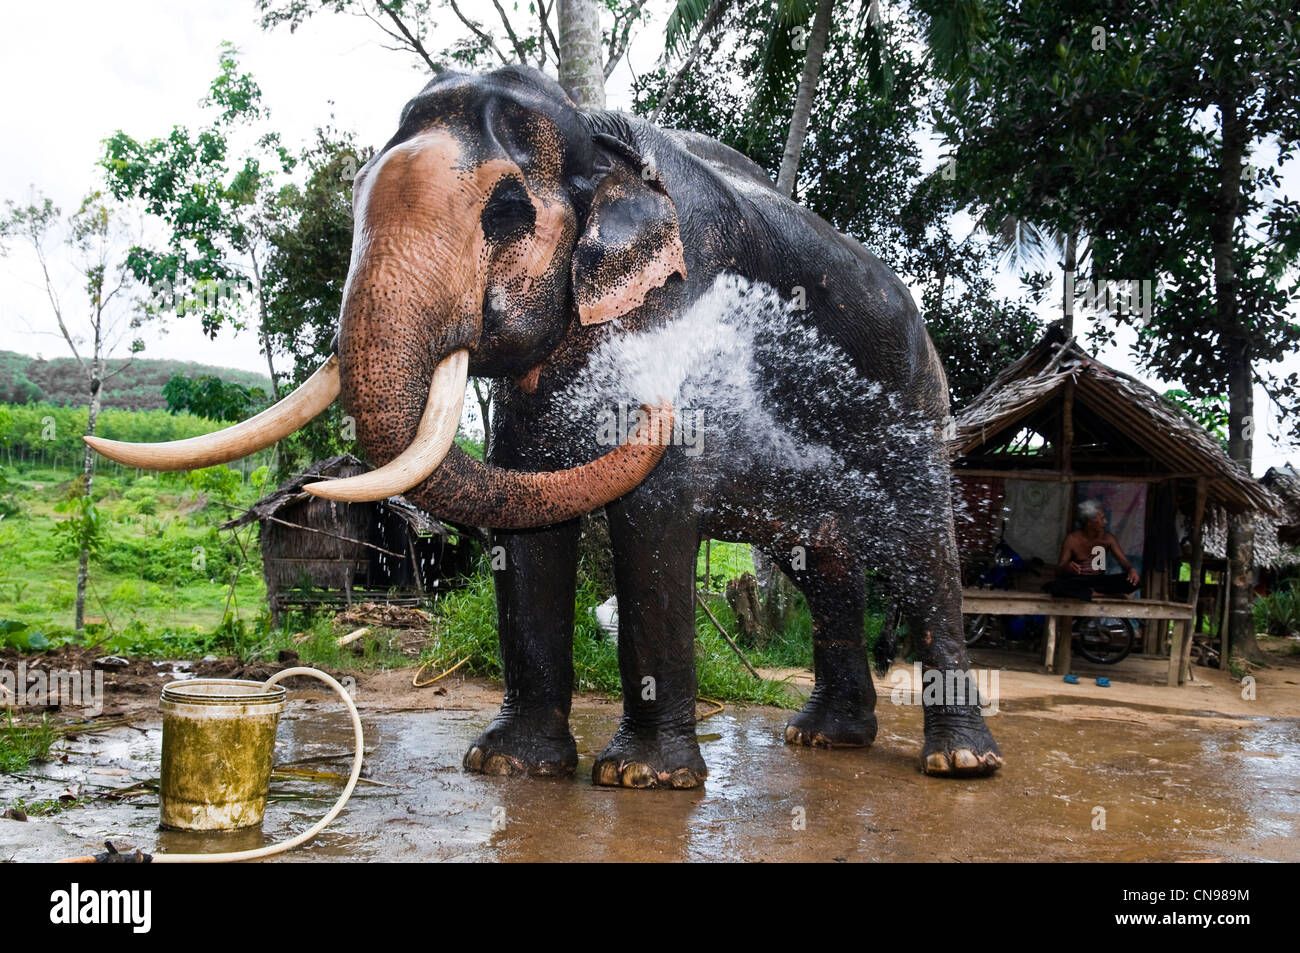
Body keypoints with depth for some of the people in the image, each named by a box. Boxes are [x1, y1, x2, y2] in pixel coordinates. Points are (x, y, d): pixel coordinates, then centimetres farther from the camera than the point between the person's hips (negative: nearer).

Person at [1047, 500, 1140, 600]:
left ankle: (1091, 591, -25)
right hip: (1078, 582, -2)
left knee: (1135, 580, -22)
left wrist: (1131, 569, -27)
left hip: (1100, 581, 2)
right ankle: (1100, 594, -30)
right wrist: (1067, 567, -31)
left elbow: (1124, 561, -2)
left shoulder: (1108, 538, 3)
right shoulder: (1072, 540, -5)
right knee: (1053, 586, -37)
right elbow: (1059, 571, -6)